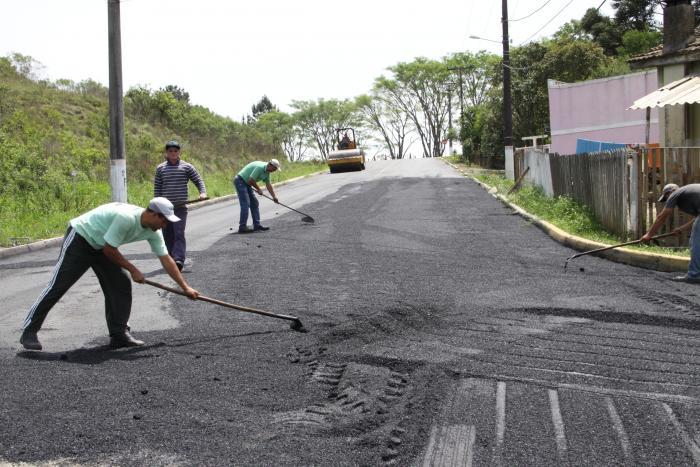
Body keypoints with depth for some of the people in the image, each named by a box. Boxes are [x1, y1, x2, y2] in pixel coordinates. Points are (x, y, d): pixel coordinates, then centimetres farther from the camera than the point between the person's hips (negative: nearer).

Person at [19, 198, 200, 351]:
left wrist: (185, 287, 1)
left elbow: (166, 260, -1)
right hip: (79, 238, -8)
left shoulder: (152, 231, -9)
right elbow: (109, 250, -26)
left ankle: (119, 335, 4)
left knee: (121, 285, -2)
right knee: (57, 286, -8)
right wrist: (132, 270, -16)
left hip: (100, 246, 8)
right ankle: (28, 332, -1)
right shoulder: (126, 218, -35)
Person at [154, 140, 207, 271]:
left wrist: (202, 192, -12)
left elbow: (198, 181, 6)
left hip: (180, 207, -3)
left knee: (179, 233, -14)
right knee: (168, 235, 7)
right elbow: (157, 188, 10)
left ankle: (179, 260, -22)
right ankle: (171, 259, 17)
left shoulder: (187, 167, 3)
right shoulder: (160, 168, 8)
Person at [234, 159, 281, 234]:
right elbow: (251, 180, -26)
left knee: (254, 203, 9)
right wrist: (258, 189, -11)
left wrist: (274, 196, 17)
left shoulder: (266, 172, 8)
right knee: (245, 204, -14)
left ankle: (257, 225, 12)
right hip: (240, 181, -11)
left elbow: (268, 185, 18)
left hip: (246, 183, 11)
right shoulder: (260, 167, -24)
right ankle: (242, 227, -14)